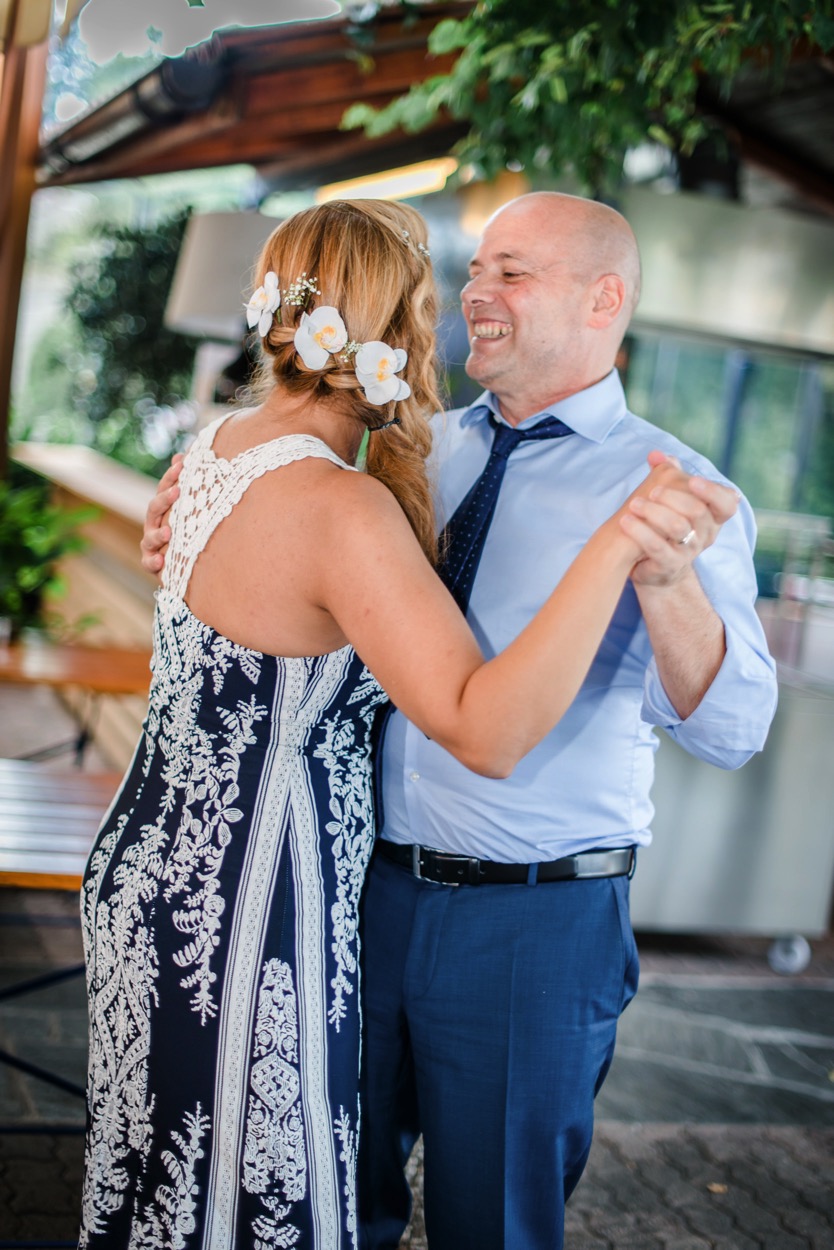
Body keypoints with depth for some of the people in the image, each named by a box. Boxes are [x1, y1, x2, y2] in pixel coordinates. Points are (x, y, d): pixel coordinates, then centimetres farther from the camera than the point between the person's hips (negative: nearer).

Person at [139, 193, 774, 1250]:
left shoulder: (677, 491, -10)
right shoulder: (420, 451, 5)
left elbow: (729, 728, -22)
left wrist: (668, 578, -40)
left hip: (535, 924, -4)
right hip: (369, 886, 5)